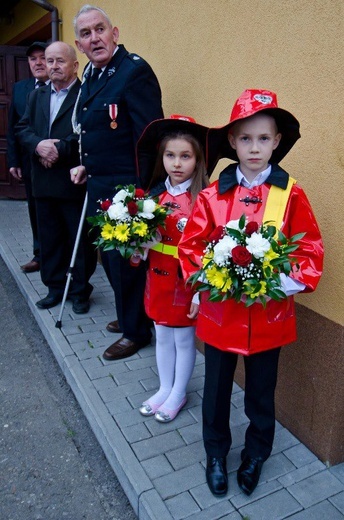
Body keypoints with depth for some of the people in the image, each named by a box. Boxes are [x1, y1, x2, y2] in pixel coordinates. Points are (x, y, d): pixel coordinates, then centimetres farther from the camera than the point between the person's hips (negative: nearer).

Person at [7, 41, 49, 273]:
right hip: (30, 161, 5)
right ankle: (40, 255, 26)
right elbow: (13, 128, 10)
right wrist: (13, 161, 6)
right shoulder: (19, 88, 10)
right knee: (36, 210, 13)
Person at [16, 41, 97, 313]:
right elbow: (22, 128, 10)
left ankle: (81, 291, 18)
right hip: (44, 183, 7)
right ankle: (55, 288, 27)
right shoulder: (37, 96, 17)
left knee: (80, 239, 4)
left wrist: (59, 149, -19)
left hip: (75, 182, -6)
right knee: (50, 239, 14)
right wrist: (38, 145, -10)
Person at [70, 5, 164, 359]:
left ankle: (136, 331, 21)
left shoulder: (134, 71, -14)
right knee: (109, 256, 18)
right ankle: (127, 315, 38)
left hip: (126, 189, -9)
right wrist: (86, 166, 11)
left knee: (125, 259, 1)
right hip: (98, 187, 9)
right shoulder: (90, 77, 13)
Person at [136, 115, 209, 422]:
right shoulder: (155, 194, 2)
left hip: (186, 281, -6)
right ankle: (165, 389, 38)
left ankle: (178, 394, 32)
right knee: (163, 336, 19)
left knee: (184, 338, 12)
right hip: (157, 277, 6)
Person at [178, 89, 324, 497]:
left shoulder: (291, 195, -6)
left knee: (261, 391, 18)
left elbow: (310, 249, -4)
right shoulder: (212, 195, -5)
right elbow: (191, 244, -3)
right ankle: (216, 453, 41)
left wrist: (290, 281, -18)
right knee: (216, 387, 16)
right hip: (220, 310, 1)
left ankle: (256, 455, 44)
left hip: (270, 313, 0)